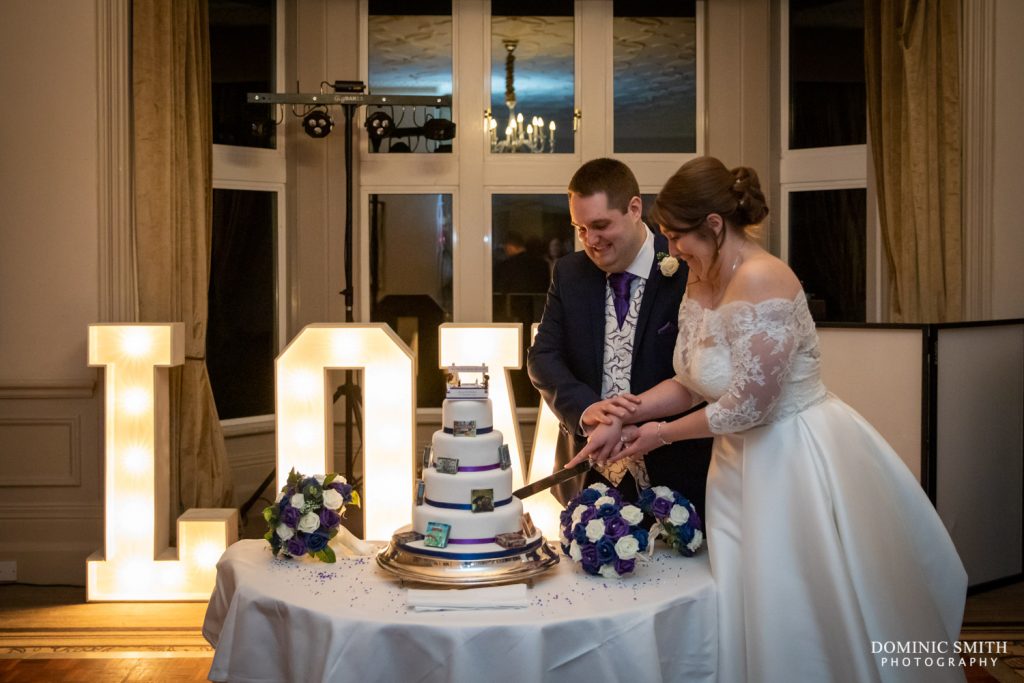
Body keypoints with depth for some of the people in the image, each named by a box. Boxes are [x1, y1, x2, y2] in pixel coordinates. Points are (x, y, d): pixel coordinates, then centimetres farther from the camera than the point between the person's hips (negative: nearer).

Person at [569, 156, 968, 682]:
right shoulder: (700, 283, 4)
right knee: (746, 617, 16)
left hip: (798, 460, -8)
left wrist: (664, 433, -11)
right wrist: (628, 415, -4)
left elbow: (748, 405, -24)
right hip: (743, 463, 8)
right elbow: (689, 382, 10)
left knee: (802, 621, 6)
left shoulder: (761, 279, -23)